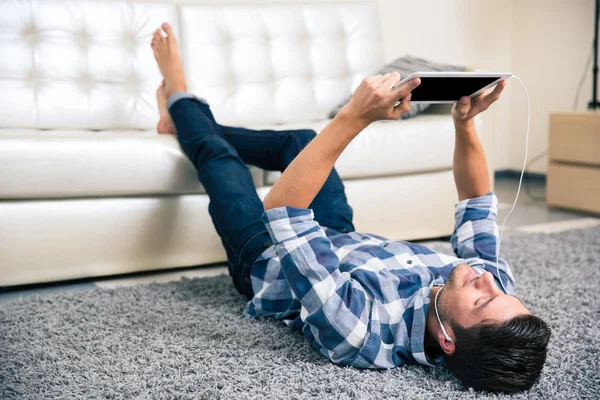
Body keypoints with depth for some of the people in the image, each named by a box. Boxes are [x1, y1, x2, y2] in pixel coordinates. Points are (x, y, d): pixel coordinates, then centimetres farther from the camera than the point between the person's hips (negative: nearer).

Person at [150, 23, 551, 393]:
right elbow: (478, 206, -15)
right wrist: (465, 124, -29)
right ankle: (189, 117, 46)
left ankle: (179, 99, 47)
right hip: (345, 240, 5)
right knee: (301, 139, 18)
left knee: (215, 153, 9)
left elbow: (280, 211, -48)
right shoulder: (497, 285, -32)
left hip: (266, 259, -5)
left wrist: (353, 117, -52)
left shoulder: (363, 332, -49)